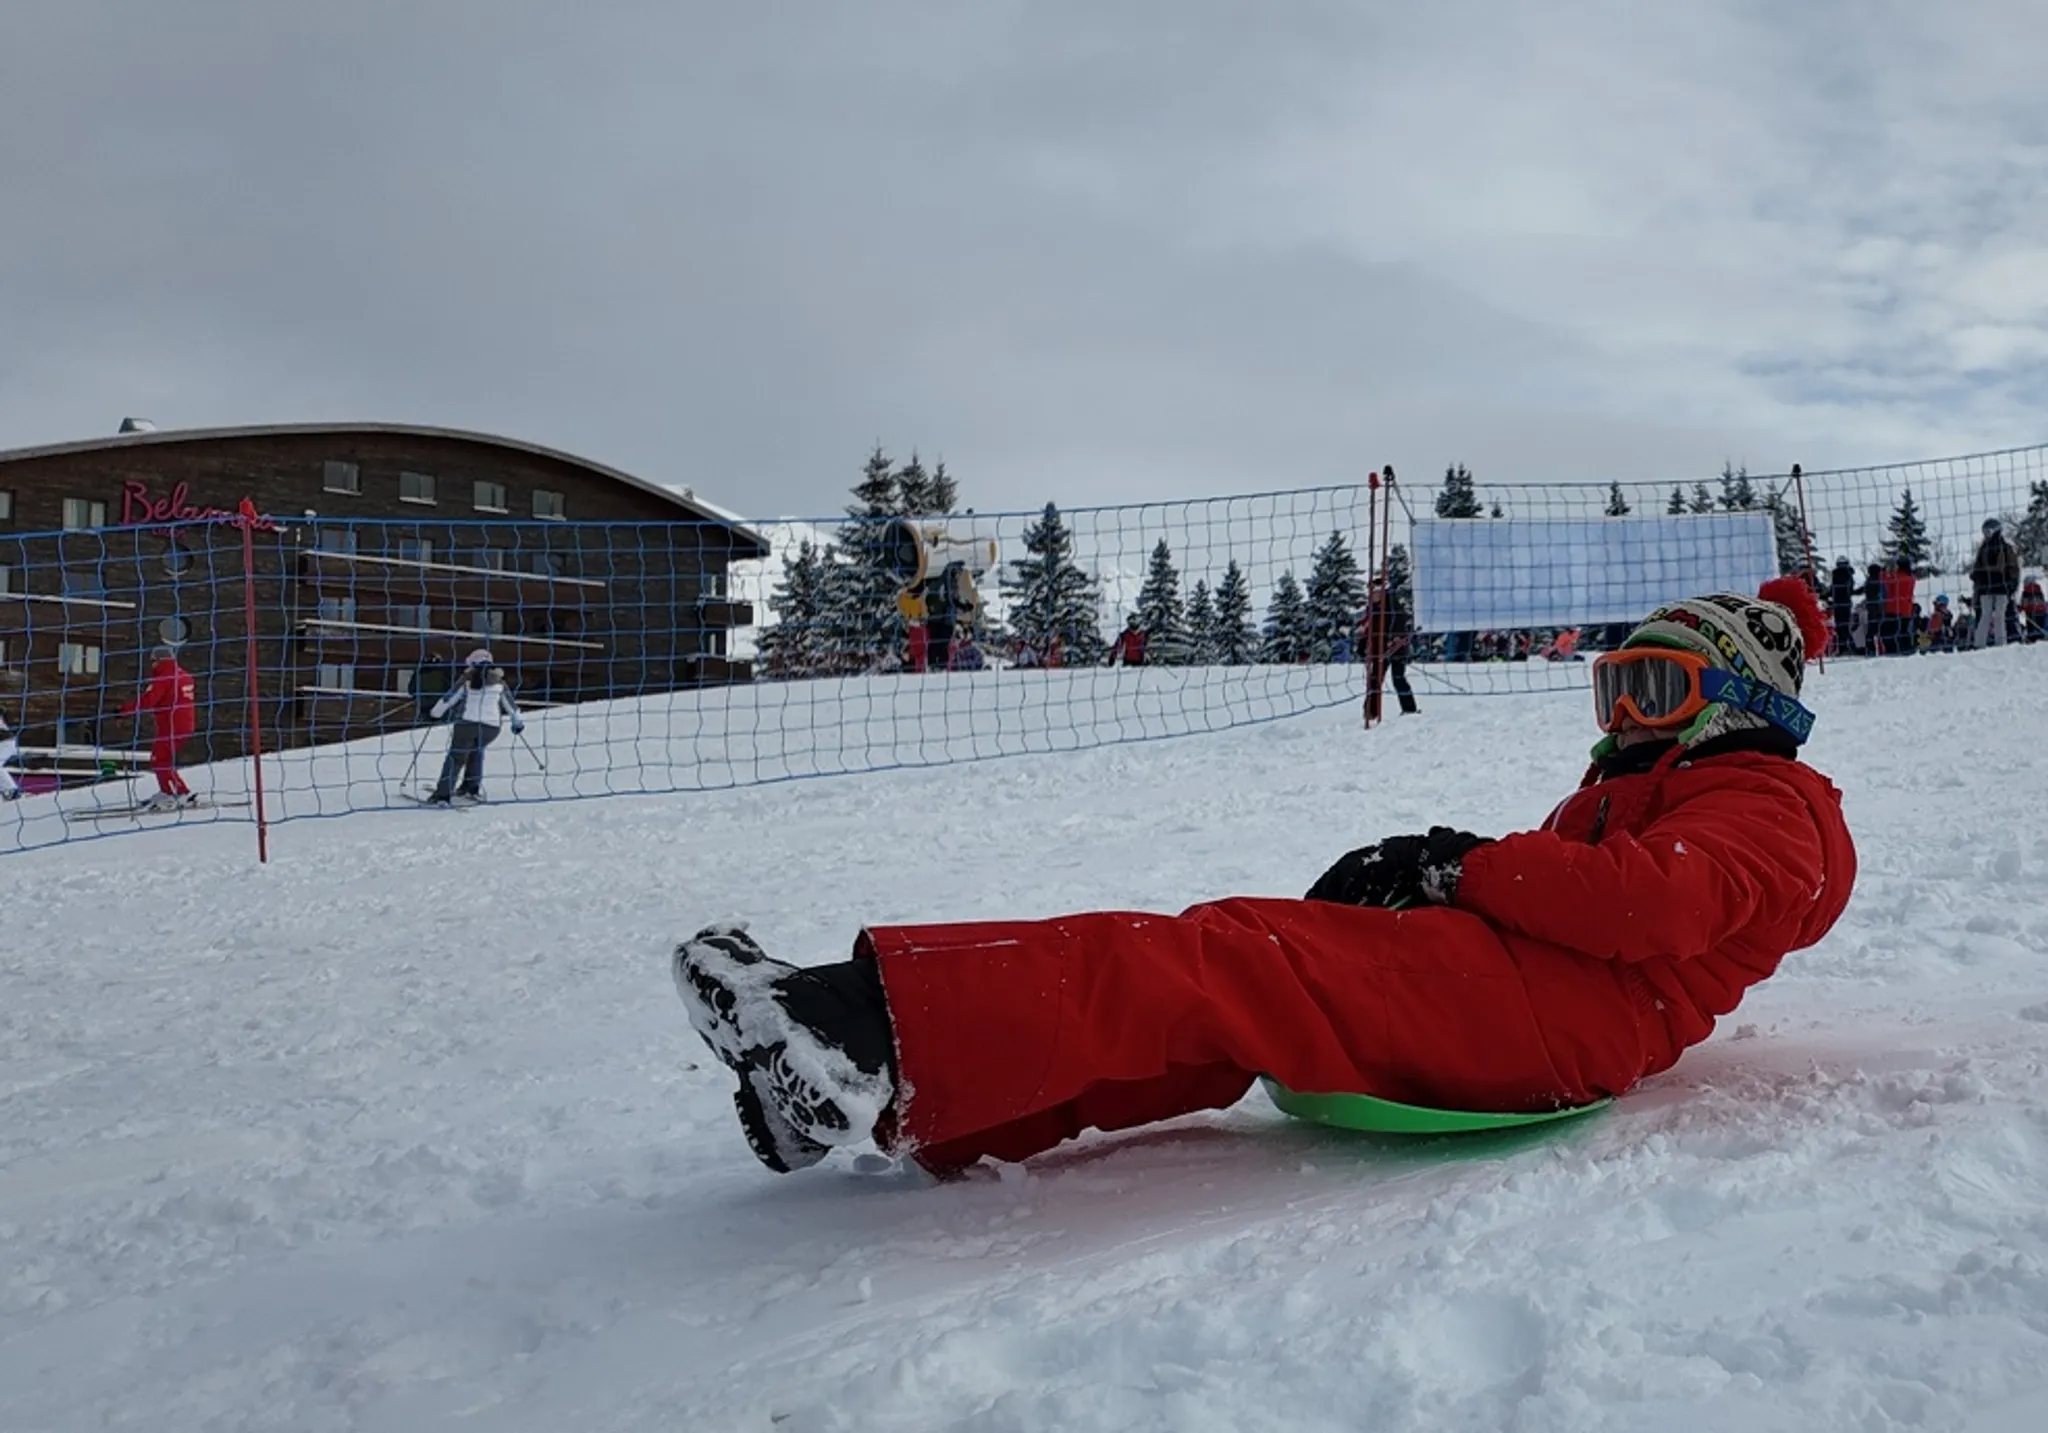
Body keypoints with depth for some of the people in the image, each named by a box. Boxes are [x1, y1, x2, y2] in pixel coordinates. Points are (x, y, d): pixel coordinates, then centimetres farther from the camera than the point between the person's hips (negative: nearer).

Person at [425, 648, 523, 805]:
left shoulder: (467, 681, 5)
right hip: (491, 727, 3)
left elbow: (448, 699, 6)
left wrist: (435, 714, 19)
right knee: (477, 751, 28)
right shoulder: (498, 682, 14)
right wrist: (517, 722, 39)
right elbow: (510, 705, 24)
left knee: (455, 758, 2)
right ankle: (472, 787, 24)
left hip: (467, 723, -3)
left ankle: (443, 795, -7)